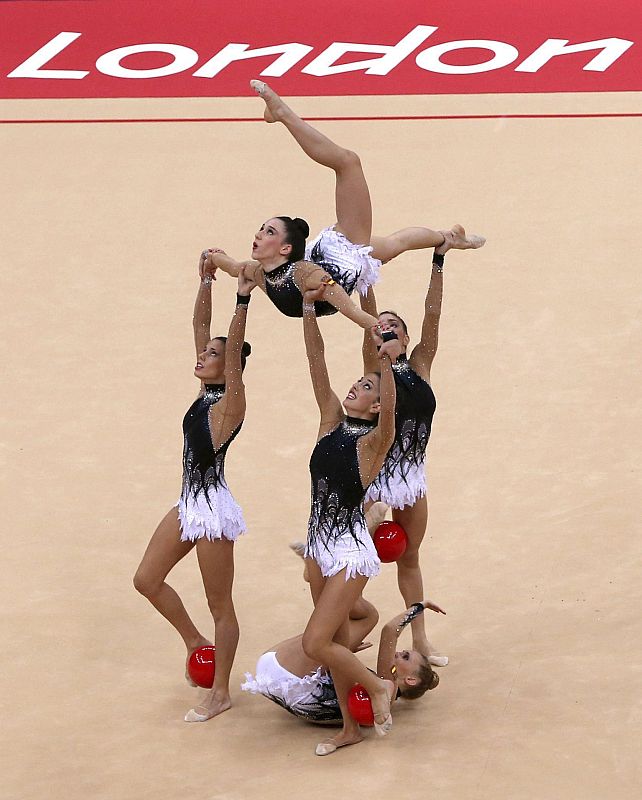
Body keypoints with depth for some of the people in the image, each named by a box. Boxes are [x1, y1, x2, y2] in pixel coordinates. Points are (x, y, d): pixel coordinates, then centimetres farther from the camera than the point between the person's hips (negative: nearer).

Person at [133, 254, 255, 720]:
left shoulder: (229, 403, -15)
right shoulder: (206, 391, 5)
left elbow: (234, 353, -30)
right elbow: (201, 326, 8)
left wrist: (243, 300, -36)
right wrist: (207, 280, 3)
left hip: (213, 509, -9)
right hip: (190, 505, 9)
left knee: (219, 604, 2)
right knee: (147, 579, 12)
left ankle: (221, 692, 12)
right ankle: (195, 643, 30)